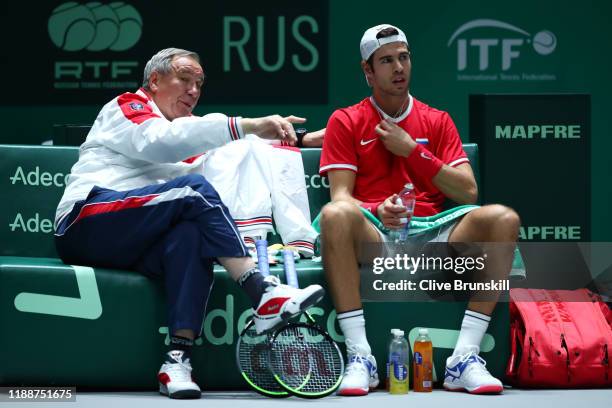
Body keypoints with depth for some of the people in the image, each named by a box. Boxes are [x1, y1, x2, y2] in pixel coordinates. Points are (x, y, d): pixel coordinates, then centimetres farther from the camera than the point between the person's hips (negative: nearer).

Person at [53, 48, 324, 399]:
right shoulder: (128, 107, 8)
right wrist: (246, 126, -24)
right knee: (193, 187, -26)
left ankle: (178, 358, -41)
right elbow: (160, 140, -16)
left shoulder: (185, 128, 33)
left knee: (193, 234, -29)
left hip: (130, 248, 6)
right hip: (88, 222, -6)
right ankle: (263, 295, -36)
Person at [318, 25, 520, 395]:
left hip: (433, 241, 3)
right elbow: (341, 196, -1)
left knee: (502, 218, -25)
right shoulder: (345, 122, 11)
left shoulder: (437, 121, 18)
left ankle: (464, 358, -27)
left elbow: (468, 192, 6)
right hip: (373, 240, -2)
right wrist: (377, 211, -23)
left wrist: (411, 149, -2)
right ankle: (360, 357, -34)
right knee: (336, 215, -37)